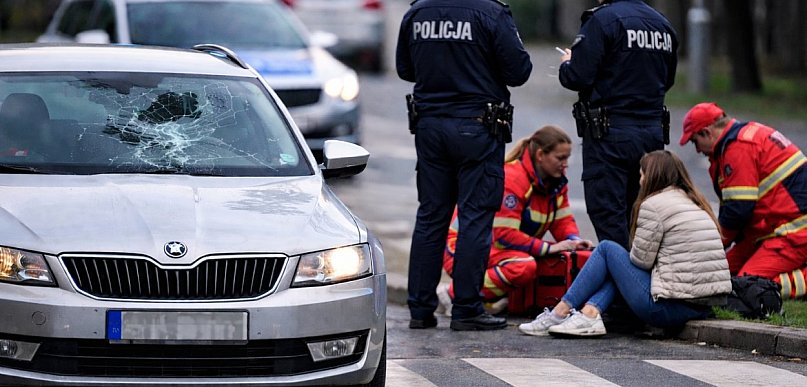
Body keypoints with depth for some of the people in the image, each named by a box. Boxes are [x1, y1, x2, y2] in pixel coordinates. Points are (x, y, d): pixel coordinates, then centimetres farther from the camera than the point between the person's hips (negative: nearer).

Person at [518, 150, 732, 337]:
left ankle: (560, 313, 13)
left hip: (670, 308, -8)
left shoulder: (654, 204, -7)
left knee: (607, 249, 9)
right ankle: (590, 313, 2)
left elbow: (641, 259, -5)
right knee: (616, 259, 20)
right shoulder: (696, 203, 18)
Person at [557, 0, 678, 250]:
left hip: (611, 134, -7)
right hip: (653, 132, 7)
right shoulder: (663, 24, 11)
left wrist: (566, 64, 6)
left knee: (609, 220, -3)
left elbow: (578, 78, -16)